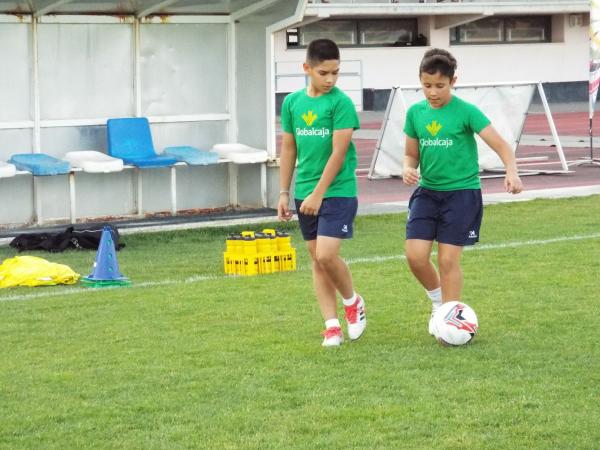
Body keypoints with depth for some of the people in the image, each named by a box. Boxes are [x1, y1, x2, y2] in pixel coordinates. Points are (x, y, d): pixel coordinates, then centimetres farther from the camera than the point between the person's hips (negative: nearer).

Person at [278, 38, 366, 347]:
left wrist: (318, 194, -17)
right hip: (305, 194, 5)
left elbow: (338, 153, -14)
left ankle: (352, 302, 11)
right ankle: (331, 325, 13)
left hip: (338, 192, -5)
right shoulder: (292, 102, 5)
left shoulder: (341, 103, -11)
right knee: (316, 259, 7)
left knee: (327, 255, -16)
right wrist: (284, 193, 10)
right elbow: (288, 149, 12)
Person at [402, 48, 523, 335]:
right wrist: (408, 169, -8)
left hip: (462, 191, -4)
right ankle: (437, 300, 21)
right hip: (427, 191, 4)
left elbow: (500, 145, -14)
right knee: (415, 255, -7)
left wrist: (511, 171, -33)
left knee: (448, 259, -5)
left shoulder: (466, 112, -10)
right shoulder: (415, 113, 4)